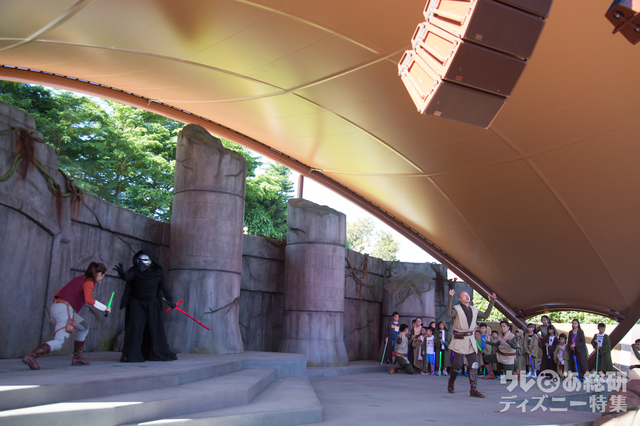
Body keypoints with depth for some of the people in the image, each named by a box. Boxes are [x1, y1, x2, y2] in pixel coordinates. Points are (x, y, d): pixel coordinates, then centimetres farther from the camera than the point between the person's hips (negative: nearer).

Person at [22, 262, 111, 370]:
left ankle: (77, 358, 19)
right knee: (59, 343, -14)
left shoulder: (78, 279, 23)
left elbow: (58, 292, 26)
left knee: (85, 327, 22)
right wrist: (105, 308, -10)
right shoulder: (89, 283, -5)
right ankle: (31, 356, -31)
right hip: (65, 310, -9)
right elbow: (89, 300, -24)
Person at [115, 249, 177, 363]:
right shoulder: (135, 271, -15)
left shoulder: (157, 273, -8)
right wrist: (122, 273, -58)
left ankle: (163, 353, 25)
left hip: (152, 304, 3)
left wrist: (170, 300, 12)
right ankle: (129, 354, -9)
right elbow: (127, 277, -36)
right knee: (135, 327, -16)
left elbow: (163, 287, 5)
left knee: (156, 329, 10)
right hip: (137, 303, -2)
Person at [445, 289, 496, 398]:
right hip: (459, 341, -5)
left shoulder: (474, 310, 12)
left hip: (470, 340, 5)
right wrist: (450, 298, -35)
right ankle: (450, 384, 23)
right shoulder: (456, 309, -8)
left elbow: (485, 315, 24)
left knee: (474, 365, -2)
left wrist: (491, 302, 19)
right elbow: (448, 314, -28)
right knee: (457, 365, -1)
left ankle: (473, 390, 2)